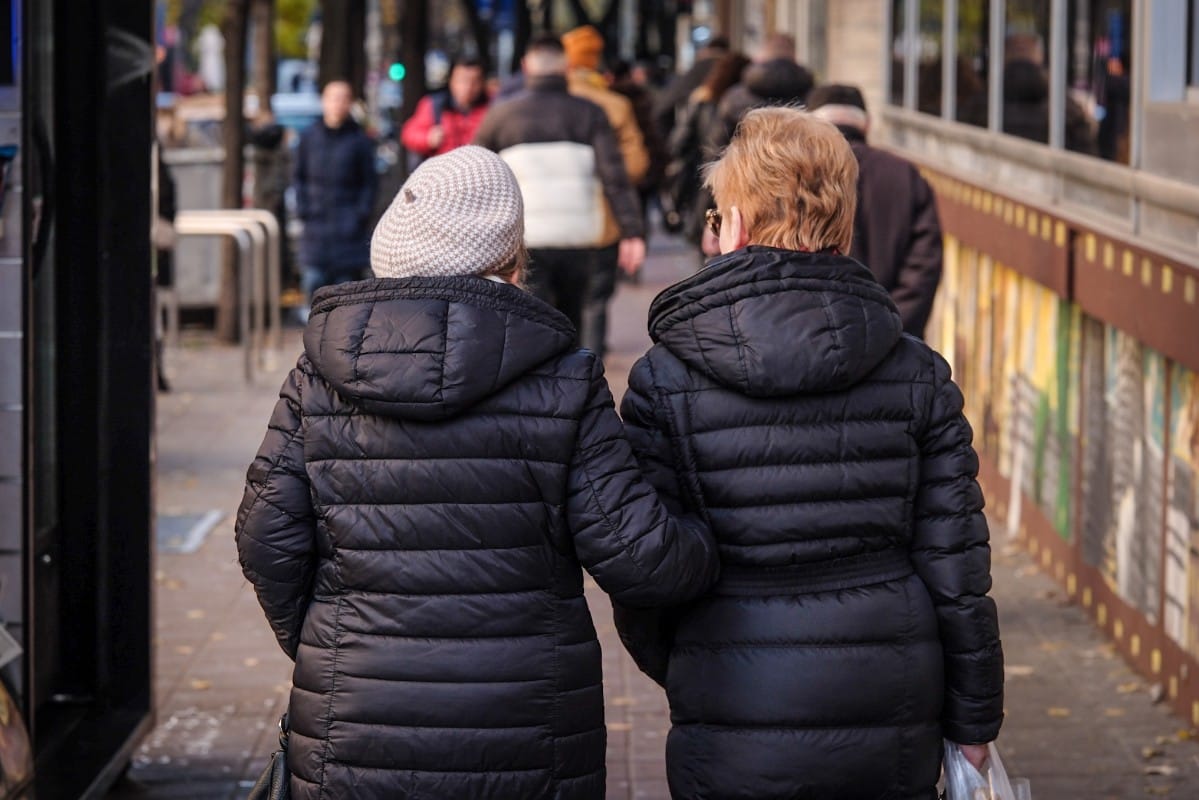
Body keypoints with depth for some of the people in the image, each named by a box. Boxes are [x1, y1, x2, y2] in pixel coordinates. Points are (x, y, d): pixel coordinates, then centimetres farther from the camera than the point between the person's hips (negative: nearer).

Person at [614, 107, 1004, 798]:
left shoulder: (666, 380, -7)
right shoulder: (917, 373, 0)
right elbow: (955, 564, 1)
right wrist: (973, 721, 11)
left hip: (734, 744, -2)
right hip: (893, 739, 2)